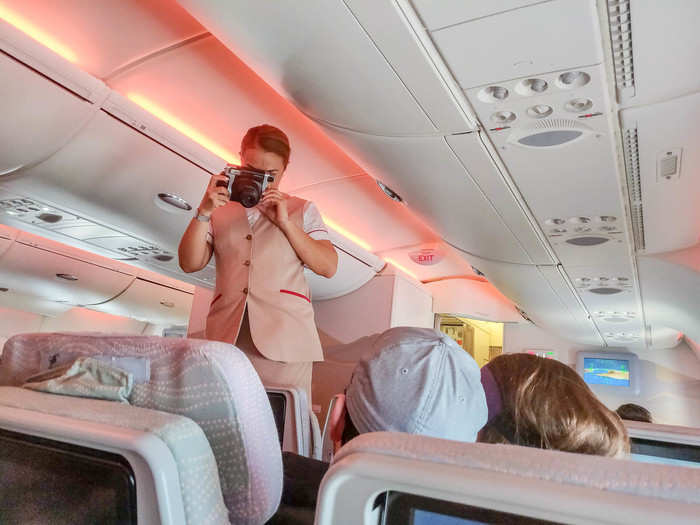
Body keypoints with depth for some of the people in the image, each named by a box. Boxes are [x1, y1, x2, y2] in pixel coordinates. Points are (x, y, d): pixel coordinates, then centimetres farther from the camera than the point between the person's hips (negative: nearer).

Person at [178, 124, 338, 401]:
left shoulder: (302, 210, 16)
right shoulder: (221, 211, 18)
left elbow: (328, 267, 5)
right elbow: (190, 263, 9)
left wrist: (285, 223, -2)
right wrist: (204, 211, -3)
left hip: (284, 337, -1)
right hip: (225, 336, 1)